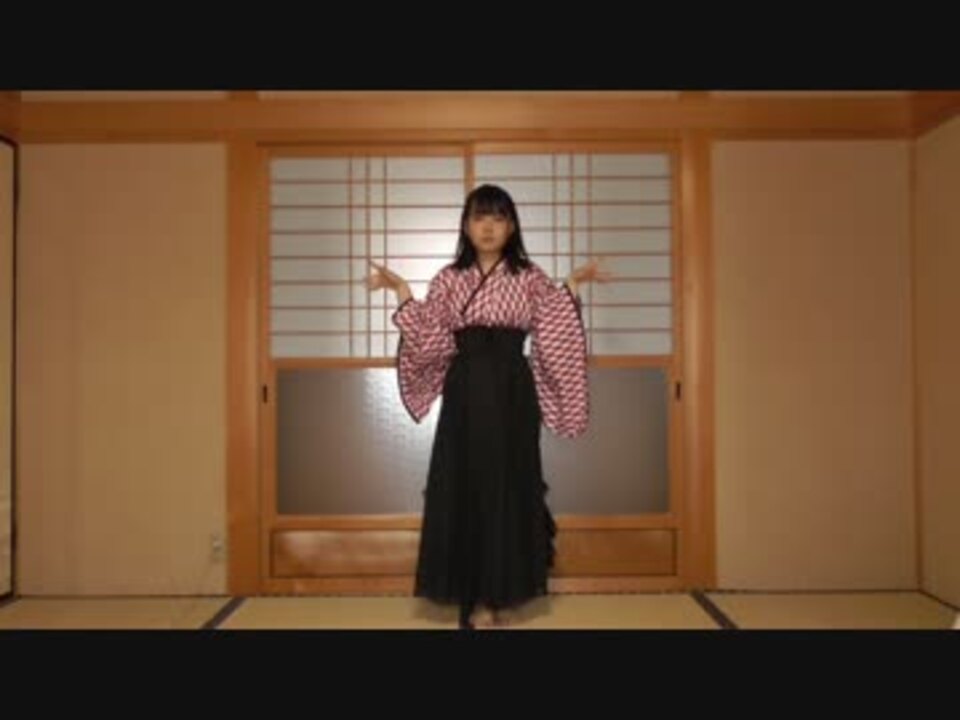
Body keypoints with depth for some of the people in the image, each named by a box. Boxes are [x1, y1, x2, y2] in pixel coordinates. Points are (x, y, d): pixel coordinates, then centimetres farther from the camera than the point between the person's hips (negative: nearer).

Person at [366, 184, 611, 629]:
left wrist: (571, 288, -7)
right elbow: (430, 340, 0)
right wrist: (402, 293, -5)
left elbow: (551, 338, -2)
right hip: (465, 392, 0)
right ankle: (473, 596, 14)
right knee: (464, 488, 1)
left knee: (509, 486, 3)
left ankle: (500, 593, 17)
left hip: (512, 392, 0)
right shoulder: (448, 279, 7)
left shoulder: (530, 278, 6)